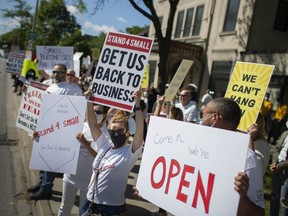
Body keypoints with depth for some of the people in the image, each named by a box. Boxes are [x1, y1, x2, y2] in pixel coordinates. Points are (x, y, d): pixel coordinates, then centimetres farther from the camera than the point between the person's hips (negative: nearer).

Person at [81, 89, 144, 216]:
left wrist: (137, 105, -35)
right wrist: (88, 101, -8)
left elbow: (139, 132, -27)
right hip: (91, 201, 5)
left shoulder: (131, 152, -10)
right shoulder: (105, 145, 5)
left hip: (112, 206, -5)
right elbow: (93, 124, 2)